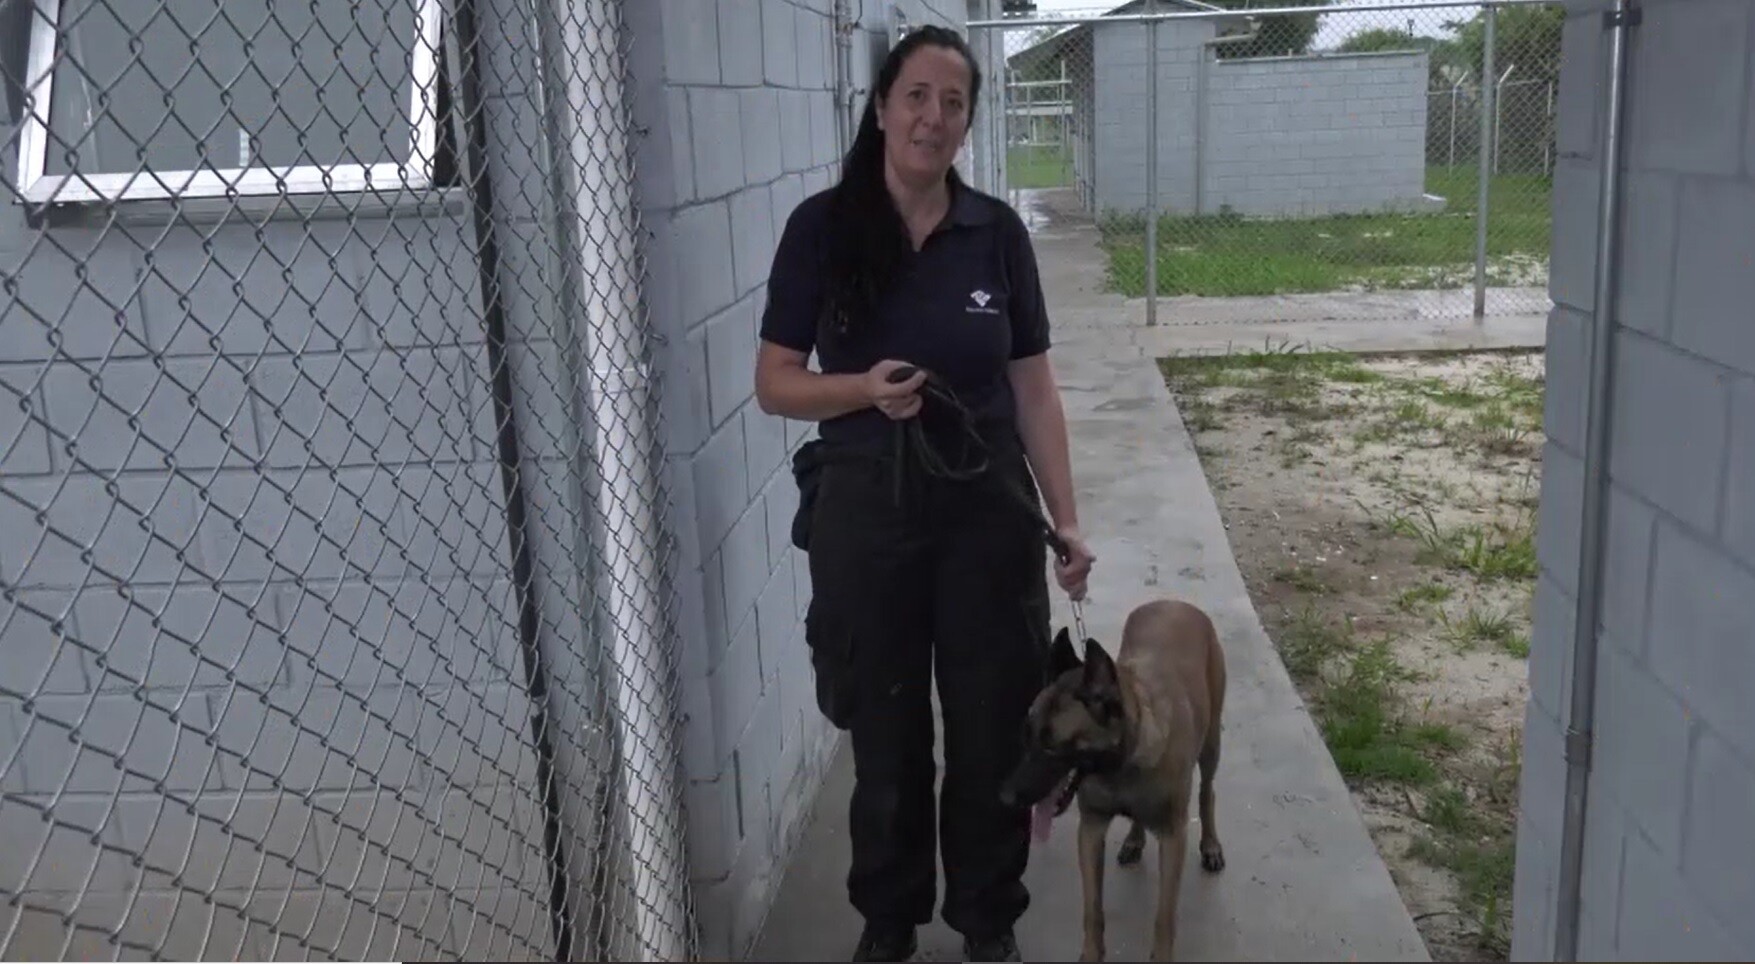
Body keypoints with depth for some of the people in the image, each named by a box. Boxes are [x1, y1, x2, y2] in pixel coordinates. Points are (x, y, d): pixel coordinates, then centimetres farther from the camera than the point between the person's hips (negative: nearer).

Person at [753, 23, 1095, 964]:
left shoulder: (997, 231, -1)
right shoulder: (822, 227, -6)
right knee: (886, 731, 12)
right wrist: (864, 388, -23)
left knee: (993, 726, 11)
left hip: (986, 508, 1)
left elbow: (1033, 388, 2)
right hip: (864, 509, -1)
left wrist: (1066, 521, -2)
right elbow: (775, 382, -4)